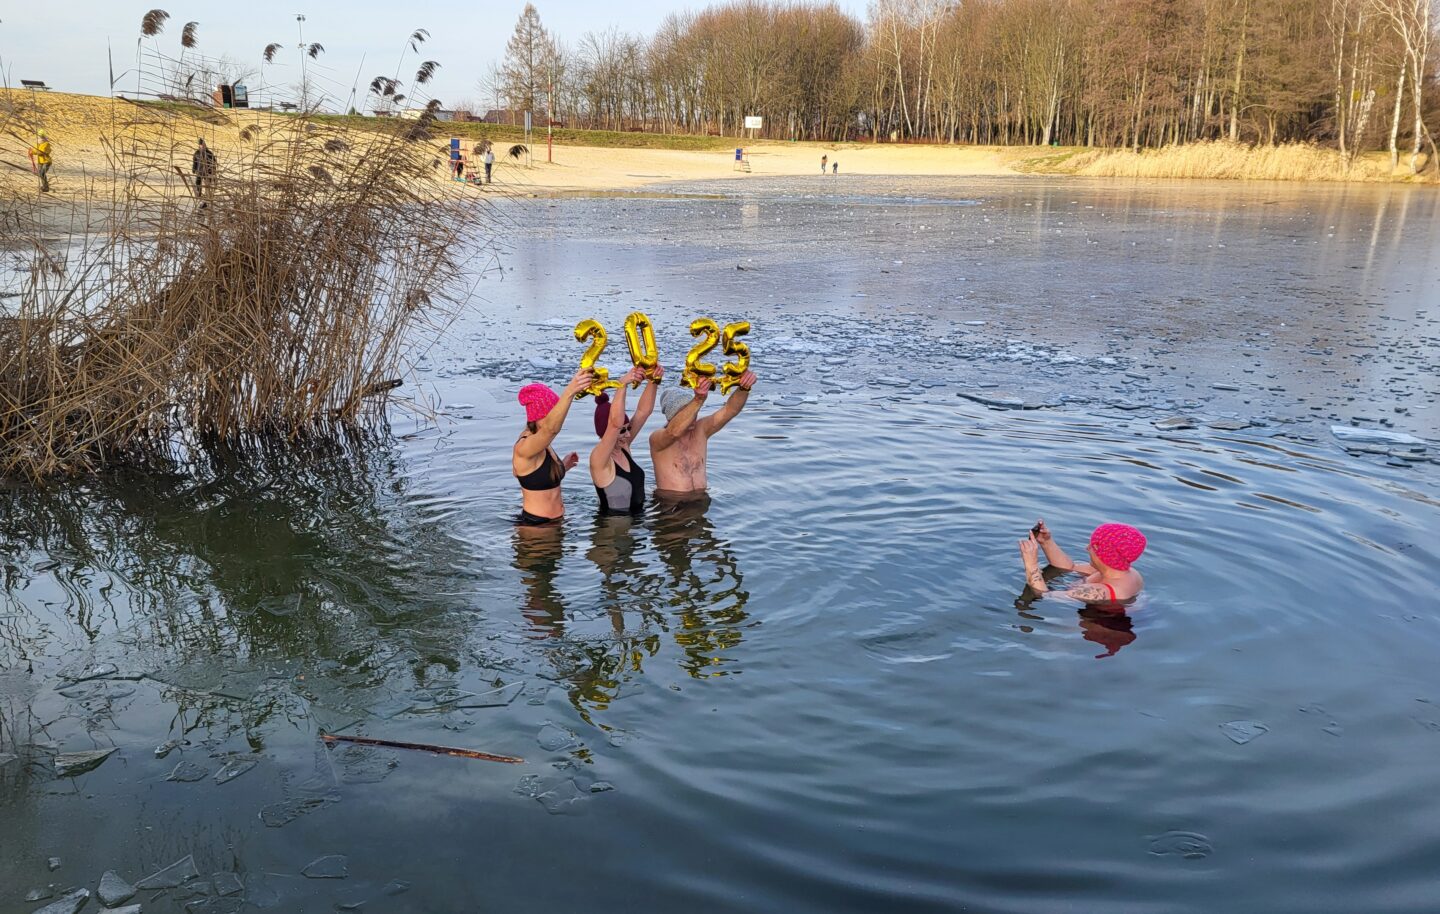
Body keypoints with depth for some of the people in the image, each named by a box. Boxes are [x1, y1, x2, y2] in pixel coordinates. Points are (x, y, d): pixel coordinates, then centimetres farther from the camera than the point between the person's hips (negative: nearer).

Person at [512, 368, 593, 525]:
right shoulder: (523, 448, -21)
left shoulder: (542, 446, 8)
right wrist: (569, 392, -53)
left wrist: (562, 466, 10)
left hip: (555, 521, 9)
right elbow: (551, 428, -42)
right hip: (534, 524, -9)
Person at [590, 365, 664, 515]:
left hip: (637, 518, 7)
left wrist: (654, 381, -11)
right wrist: (622, 384, -35)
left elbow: (643, 411, 2)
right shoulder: (598, 459, -16)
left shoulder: (623, 447, 4)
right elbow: (615, 423, -32)